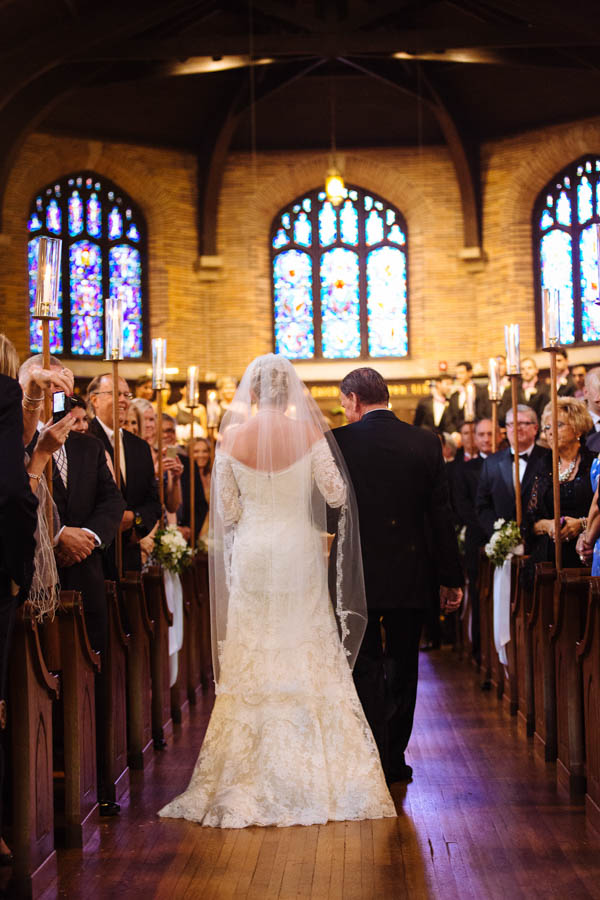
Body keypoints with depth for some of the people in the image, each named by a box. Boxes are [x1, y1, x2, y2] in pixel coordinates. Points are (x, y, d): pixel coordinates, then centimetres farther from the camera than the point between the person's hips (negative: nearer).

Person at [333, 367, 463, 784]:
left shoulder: (336, 443, -8)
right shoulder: (426, 442, -1)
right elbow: (441, 514, -1)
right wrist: (452, 577, 4)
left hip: (356, 576, -2)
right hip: (412, 575, 2)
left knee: (366, 670, 6)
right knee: (403, 668, 14)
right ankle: (395, 760, 21)